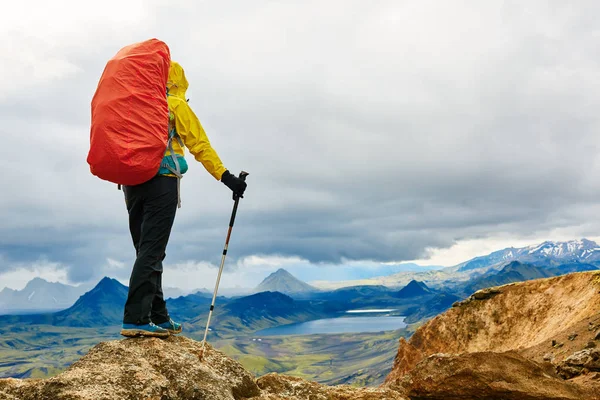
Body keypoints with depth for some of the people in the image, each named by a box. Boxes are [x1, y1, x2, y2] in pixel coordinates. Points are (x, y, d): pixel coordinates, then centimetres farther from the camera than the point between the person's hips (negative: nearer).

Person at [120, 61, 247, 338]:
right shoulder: (177, 106, 3)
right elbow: (200, 145, -3)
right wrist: (225, 176, -3)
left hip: (132, 182, 7)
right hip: (161, 182, -7)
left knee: (148, 251, 11)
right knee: (151, 251, -10)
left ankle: (159, 318, 15)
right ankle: (135, 319, -16)